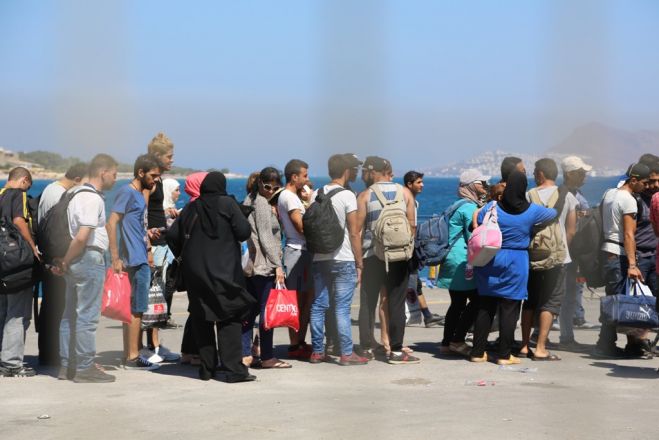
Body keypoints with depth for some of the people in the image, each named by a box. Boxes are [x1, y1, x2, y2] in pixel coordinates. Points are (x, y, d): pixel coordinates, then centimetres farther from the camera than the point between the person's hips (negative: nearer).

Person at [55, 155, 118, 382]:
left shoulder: (75, 192, 15)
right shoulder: (93, 198, -15)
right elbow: (82, 237, -24)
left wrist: (63, 261, 15)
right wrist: (65, 262, -13)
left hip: (75, 261, 10)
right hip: (89, 259, -10)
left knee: (70, 314, 13)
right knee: (87, 316, -5)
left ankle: (67, 366, 19)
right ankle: (84, 368, -1)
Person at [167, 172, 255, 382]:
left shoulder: (191, 208, 8)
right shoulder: (227, 204, -6)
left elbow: (172, 235, 10)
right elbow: (244, 231, -10)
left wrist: (182, 255, 22)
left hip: (194, 271, 4)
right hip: (223, 270, -4)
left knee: (201, 319, 11)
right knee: (229, 318, -3)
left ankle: (207, 367, 13)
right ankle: (234, 369, -11)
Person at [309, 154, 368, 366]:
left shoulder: (316, 195, 8)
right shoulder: (347, 196, -9)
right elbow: (354, 233, -9)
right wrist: (359, 263, -4)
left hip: (319, 259, 6)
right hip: (343, 260, -5)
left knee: (318, 306, 9)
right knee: (342, 308, -4)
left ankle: (317, 352, 13)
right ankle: (346, 353, -2)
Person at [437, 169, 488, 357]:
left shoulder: (460, 205, 18)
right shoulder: (470, 207, -13)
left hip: (452, 260, 10)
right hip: (462, 262, -10)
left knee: (457, 303, 13)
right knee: (477, 299, -6)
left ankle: (447, 343, 15)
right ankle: (457, 341, -5)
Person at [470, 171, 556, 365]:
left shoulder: (491, 208, -6)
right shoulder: (532, 211, -6)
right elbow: (553, 213, 11)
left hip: (490, 261, 2)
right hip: (516, 264, -2)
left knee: (485, 307, 9)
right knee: (509, 310, 3)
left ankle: (478, 352, 12)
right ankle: (504, 355, 4)